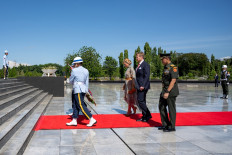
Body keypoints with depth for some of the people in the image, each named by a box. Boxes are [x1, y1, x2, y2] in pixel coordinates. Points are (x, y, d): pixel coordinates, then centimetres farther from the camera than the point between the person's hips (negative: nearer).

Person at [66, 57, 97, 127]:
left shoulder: (74, 70, -9)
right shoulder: (86, 71, 10)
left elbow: (71, 80, 1)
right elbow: (87, 82, 12)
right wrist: (86, 92, 16)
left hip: (78, 90, -8)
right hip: (83, 89, 8)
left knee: (81, 106, -8)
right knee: (75, 105, 14)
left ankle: (92, 119, -12)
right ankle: (74, 121, 17)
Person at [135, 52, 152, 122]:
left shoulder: (145, 65, -12)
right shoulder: (139, 65, 17)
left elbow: (146, 76, -18)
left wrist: (143, 86, -23)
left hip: (143, 86, -10)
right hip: (139, 86, 10)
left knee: (141, 101, -11)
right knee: (141, 101, 10)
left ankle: (148, 115, 1)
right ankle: (144, 117, 16)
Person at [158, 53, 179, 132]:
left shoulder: (173, 68, -14)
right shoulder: (165, 68, 14)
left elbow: (173, 81, -21)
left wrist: (167, 92, -25)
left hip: (171, 92, -9)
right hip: (164, 91, 9)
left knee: (171, 109, 0)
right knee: (161, 107, 11)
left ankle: (172, 127, 11)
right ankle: (165, 124, 22)